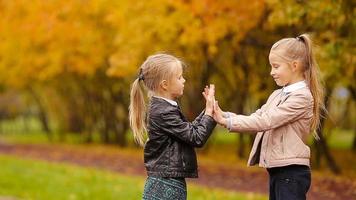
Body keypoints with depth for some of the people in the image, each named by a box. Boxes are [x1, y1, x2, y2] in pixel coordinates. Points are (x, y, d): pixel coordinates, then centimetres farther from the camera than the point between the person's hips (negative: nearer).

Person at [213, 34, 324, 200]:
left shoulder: (301, 97, -14)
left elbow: (266, 121, -20)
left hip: (292, 173, -9)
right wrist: (225, 116, -7)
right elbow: (256, 117, 7)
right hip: (276, 170, 9)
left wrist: (228, 122, -19)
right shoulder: (278, 94, 14)